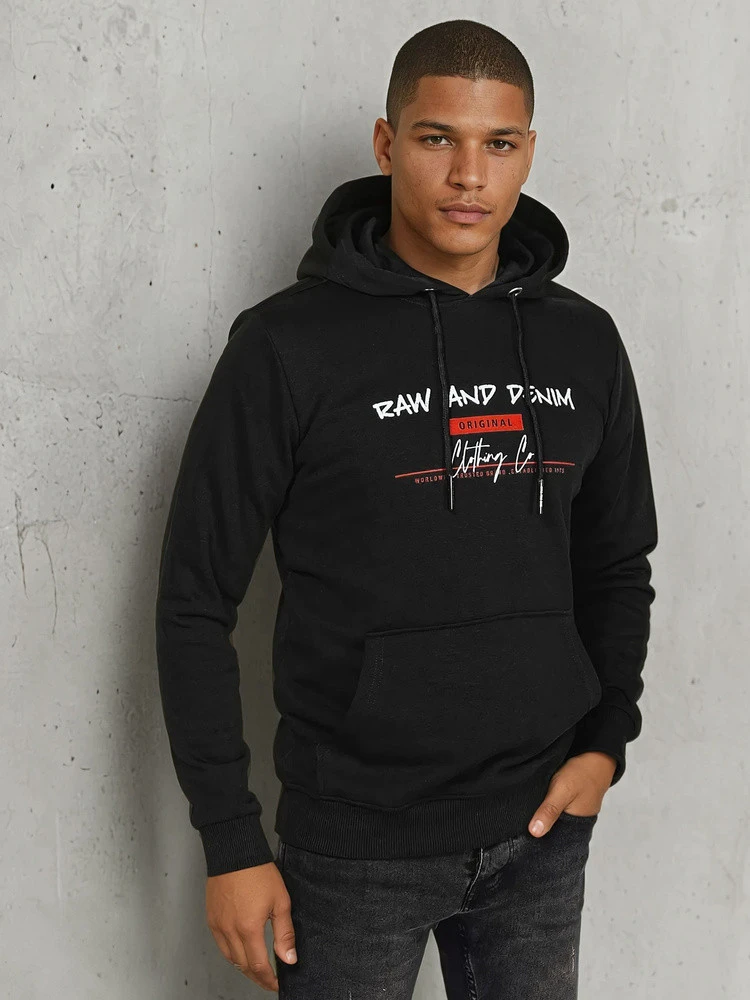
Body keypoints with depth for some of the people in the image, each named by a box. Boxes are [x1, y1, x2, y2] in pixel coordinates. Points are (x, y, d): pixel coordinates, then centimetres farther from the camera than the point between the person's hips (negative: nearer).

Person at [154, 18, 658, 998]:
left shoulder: (585, 343, 2)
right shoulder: (289, 346, -11)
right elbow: (196, 602, -7)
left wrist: (608, 737, -1)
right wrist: (230, 841, -8)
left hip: (543, 834, 4)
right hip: (356, 844, -3)